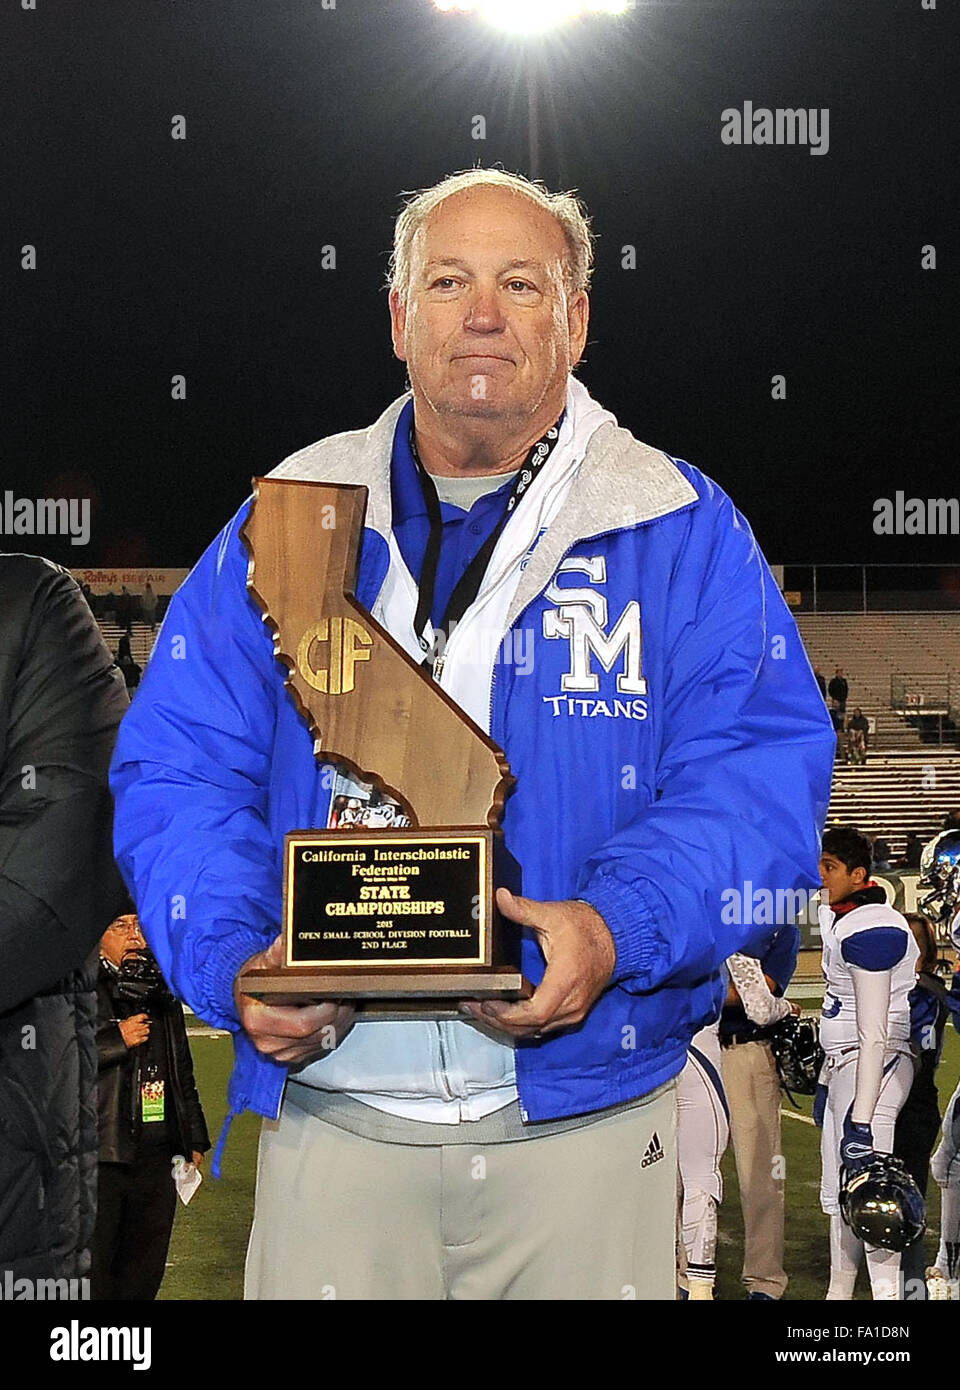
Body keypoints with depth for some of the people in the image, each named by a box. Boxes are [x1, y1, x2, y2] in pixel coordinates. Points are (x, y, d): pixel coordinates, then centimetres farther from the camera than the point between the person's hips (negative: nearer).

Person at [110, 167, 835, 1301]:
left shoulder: (679, 530, 1)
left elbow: (760, 773, -7)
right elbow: (178, 769, 4)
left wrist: (615, 930, -24)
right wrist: (234, 962, -13)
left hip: (582, 1117, -1)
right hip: (328, 1111, 1)